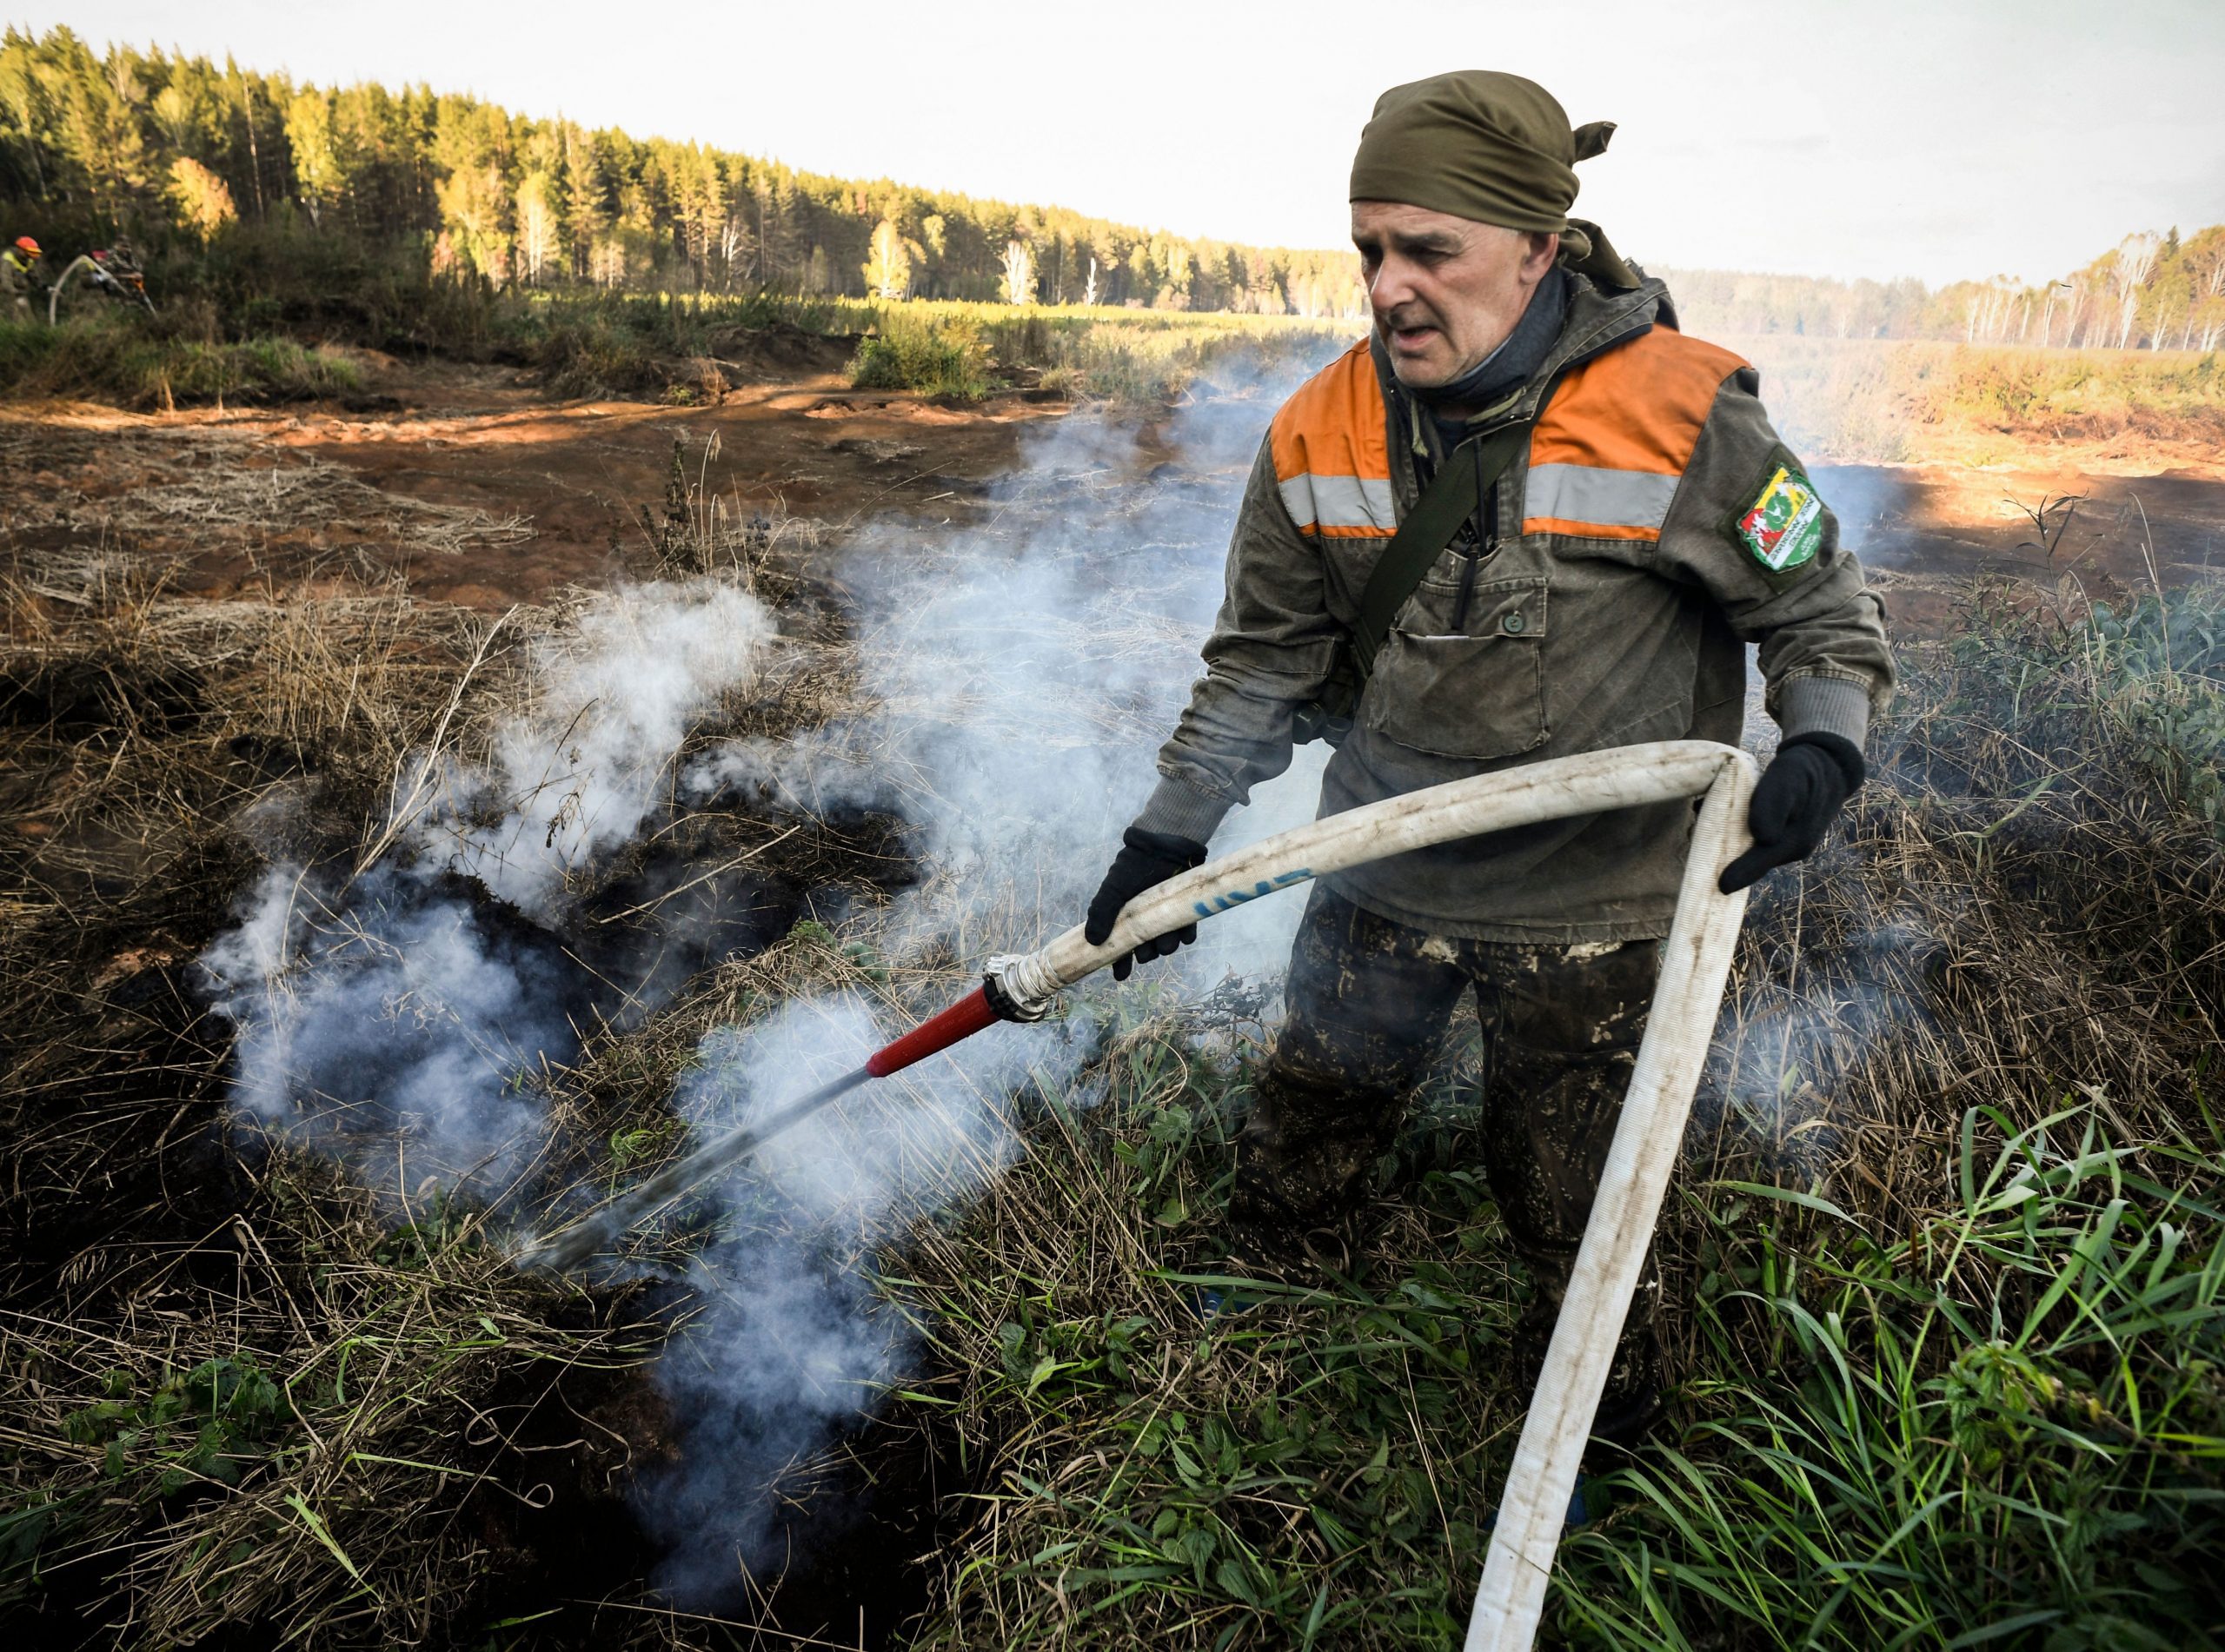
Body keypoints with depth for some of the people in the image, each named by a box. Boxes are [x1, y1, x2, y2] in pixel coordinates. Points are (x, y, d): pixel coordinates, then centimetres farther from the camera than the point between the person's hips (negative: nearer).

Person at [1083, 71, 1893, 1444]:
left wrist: (1822, 748, -24)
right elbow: (1267, 657, 4)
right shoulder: (1320, 436, -6)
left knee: (1572, 1202, 12)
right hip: (1382, 880, 4)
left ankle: (1598, 1432, 42)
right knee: (1308, 1118, 22)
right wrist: (1175, 829, 0)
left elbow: (1823, 612, -4)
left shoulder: (1681, 415, -16)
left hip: (1589, 907, -3)